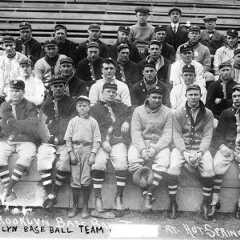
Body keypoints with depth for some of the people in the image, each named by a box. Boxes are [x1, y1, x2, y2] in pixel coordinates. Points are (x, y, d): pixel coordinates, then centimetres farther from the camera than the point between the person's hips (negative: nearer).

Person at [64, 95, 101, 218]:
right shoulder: (73, 121, 8)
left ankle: (85, 207, 8)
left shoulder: (93, 122, 5)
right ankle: (74, 206, 13)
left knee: (86, 180, -5)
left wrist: (93, 154, -7)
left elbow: (96, 139, 2)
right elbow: (68, 138, 6)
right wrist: (71, 153, -4)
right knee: (75, 179, 1)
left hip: (87, 149, -1)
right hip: (75, 149, 1)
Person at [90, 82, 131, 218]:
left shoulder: (120, 106, 26)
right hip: (101, 142, -1)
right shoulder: (95, 109, 15)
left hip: (118, 141, 2)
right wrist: (103, 141, -11)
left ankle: (119, 197, -13)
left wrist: (127, 121, 9)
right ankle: (98, 200, -24)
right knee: (98, 164, -28)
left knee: (121, 164, -26)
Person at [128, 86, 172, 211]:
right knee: (133, 159, -30)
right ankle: (145, 191, -20)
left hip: (159, 144, 0)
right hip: (140, 144, 0)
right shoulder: (138, 111, 6)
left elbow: (167, 135, -3)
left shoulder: (167, 112, 5)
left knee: (163, 162, -31)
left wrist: (155, 149, -18)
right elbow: (135, 133, -3)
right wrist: (142, 149, -19)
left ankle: (149, 194, -22)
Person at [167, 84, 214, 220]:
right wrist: (185, 152, -16)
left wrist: (199, 153, -16)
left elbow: (207, 136, -1)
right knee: (173, 168, -27)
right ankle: (173, 204, -12)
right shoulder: (179, 113, 4)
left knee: (209, 170, -26)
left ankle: (206, 204, -7)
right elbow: (177, 136, -1)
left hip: (201, 148, 0)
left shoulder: (207, 114, 5)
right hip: (182, 148, 0)